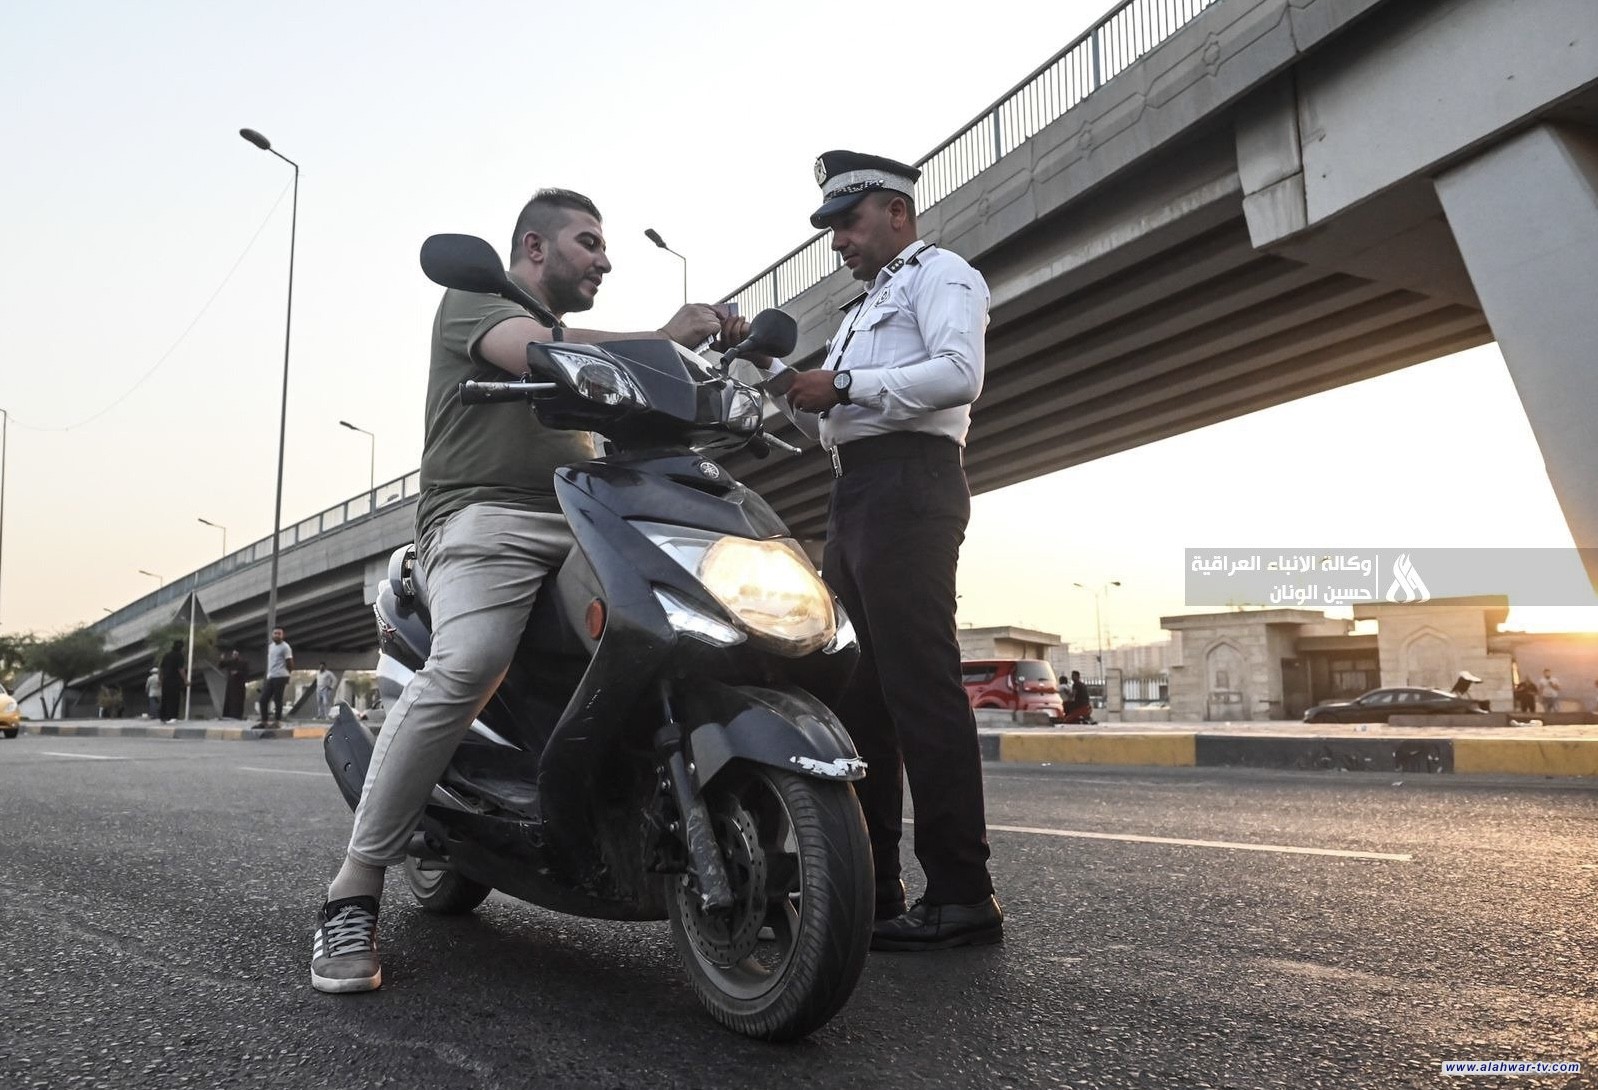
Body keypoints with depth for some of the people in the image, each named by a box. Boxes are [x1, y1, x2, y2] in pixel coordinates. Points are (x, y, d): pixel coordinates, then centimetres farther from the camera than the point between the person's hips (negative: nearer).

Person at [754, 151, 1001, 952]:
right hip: (855, 497, 10)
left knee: (920, 688, -15)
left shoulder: (939, 274, 5)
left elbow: (959, 374, -15)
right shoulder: (863, 309, 32)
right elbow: (826, 426, 27)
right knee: (858, 693, 6)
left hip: (907, 484, -10)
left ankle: (962, 897, -12)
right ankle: (869, 885, 12)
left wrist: (843, 384, -14)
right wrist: (791, 383, 9)